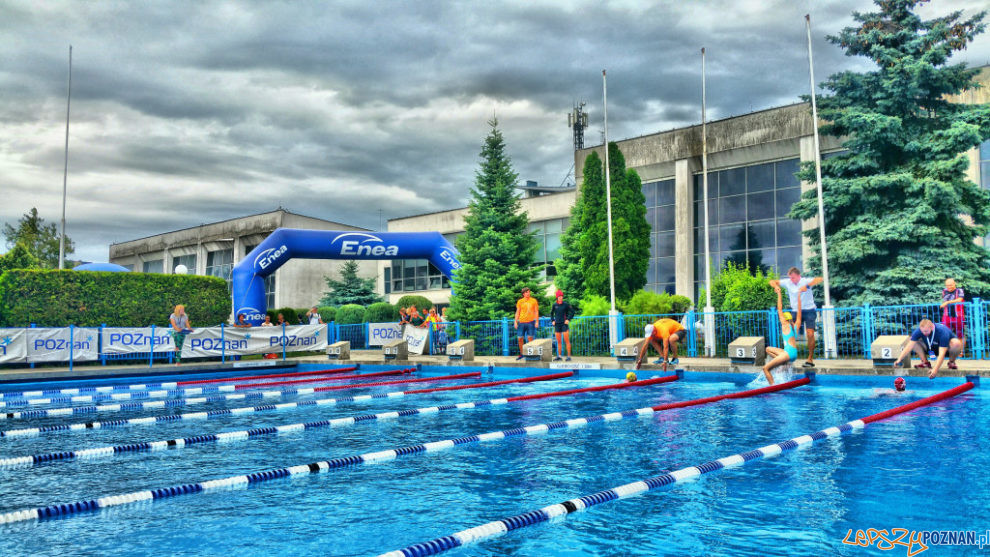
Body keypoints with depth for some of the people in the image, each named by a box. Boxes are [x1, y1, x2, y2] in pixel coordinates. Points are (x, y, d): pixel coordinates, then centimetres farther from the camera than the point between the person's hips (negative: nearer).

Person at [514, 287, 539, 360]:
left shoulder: (533, 301, 3)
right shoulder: (520, 301, 7)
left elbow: (536, 312, 5)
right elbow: (517, 312, 10)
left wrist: (537, 321, -3)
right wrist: (515, 322, 4)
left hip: (530, 322, -2)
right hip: (521, 322, 2)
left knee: (530, 338, -5)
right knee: (520, 338, 2)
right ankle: (521, 354, 17)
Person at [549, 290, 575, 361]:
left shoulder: (566, 304, -4)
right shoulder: (554, 305, 6)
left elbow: (572, 312, 1)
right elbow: (551, 313, 20)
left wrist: (568, 319, -8)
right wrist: (552, 320, 9)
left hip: (564, 324, -4)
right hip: (557, 325, 4)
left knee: (567, 341, -5)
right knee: (558, 342, 8)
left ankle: (569, 356, -2)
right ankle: (559, 356, 15)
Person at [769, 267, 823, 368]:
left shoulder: (805, 281, -10)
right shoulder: (788, 283, 0)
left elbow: (819, 279, -26)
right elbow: (772, 282, 5)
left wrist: (807, 286, -37)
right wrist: (776, 286, -18)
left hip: (809, 311, -3)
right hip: (796, 311, 3)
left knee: (810, 334, -11)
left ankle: (810, 359, -3)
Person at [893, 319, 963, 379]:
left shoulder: (942, 331, -36)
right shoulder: (919, 331, -24)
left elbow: (941, 354, -41)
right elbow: (909, 346, -28)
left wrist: (935, 369, -52)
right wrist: (899, 359, -41)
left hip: (946, 349, -3)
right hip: (933, 348, 3)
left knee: (956, 343, -36)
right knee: (914, 342, -19)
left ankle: (951, 362, -8)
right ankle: (925, 362, -5)